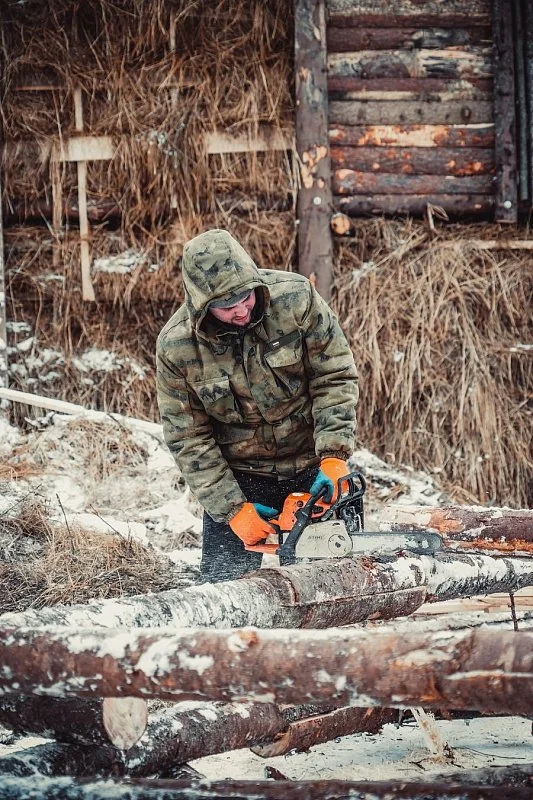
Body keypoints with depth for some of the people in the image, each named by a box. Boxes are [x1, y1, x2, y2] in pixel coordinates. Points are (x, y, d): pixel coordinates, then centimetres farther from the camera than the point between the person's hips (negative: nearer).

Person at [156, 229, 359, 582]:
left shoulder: (296, 298, -18)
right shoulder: (177, 346, -17)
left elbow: (335, 378, -12)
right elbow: (187, 439, -11)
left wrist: (334, 457, -22)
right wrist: (232, 509, -16)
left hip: (313, 468, 1)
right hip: (237, 477, -1)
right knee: (225, 580, -2)